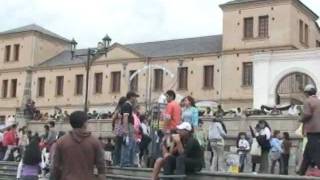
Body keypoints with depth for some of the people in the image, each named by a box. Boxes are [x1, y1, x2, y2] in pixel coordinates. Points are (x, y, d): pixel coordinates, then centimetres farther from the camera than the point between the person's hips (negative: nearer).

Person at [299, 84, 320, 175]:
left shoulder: (308, 101, -7)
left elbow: (307, 114, -19)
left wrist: (302, 119, -1)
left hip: (312, 130, -8)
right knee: (307, 153, 14)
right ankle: (302, 172, 18)